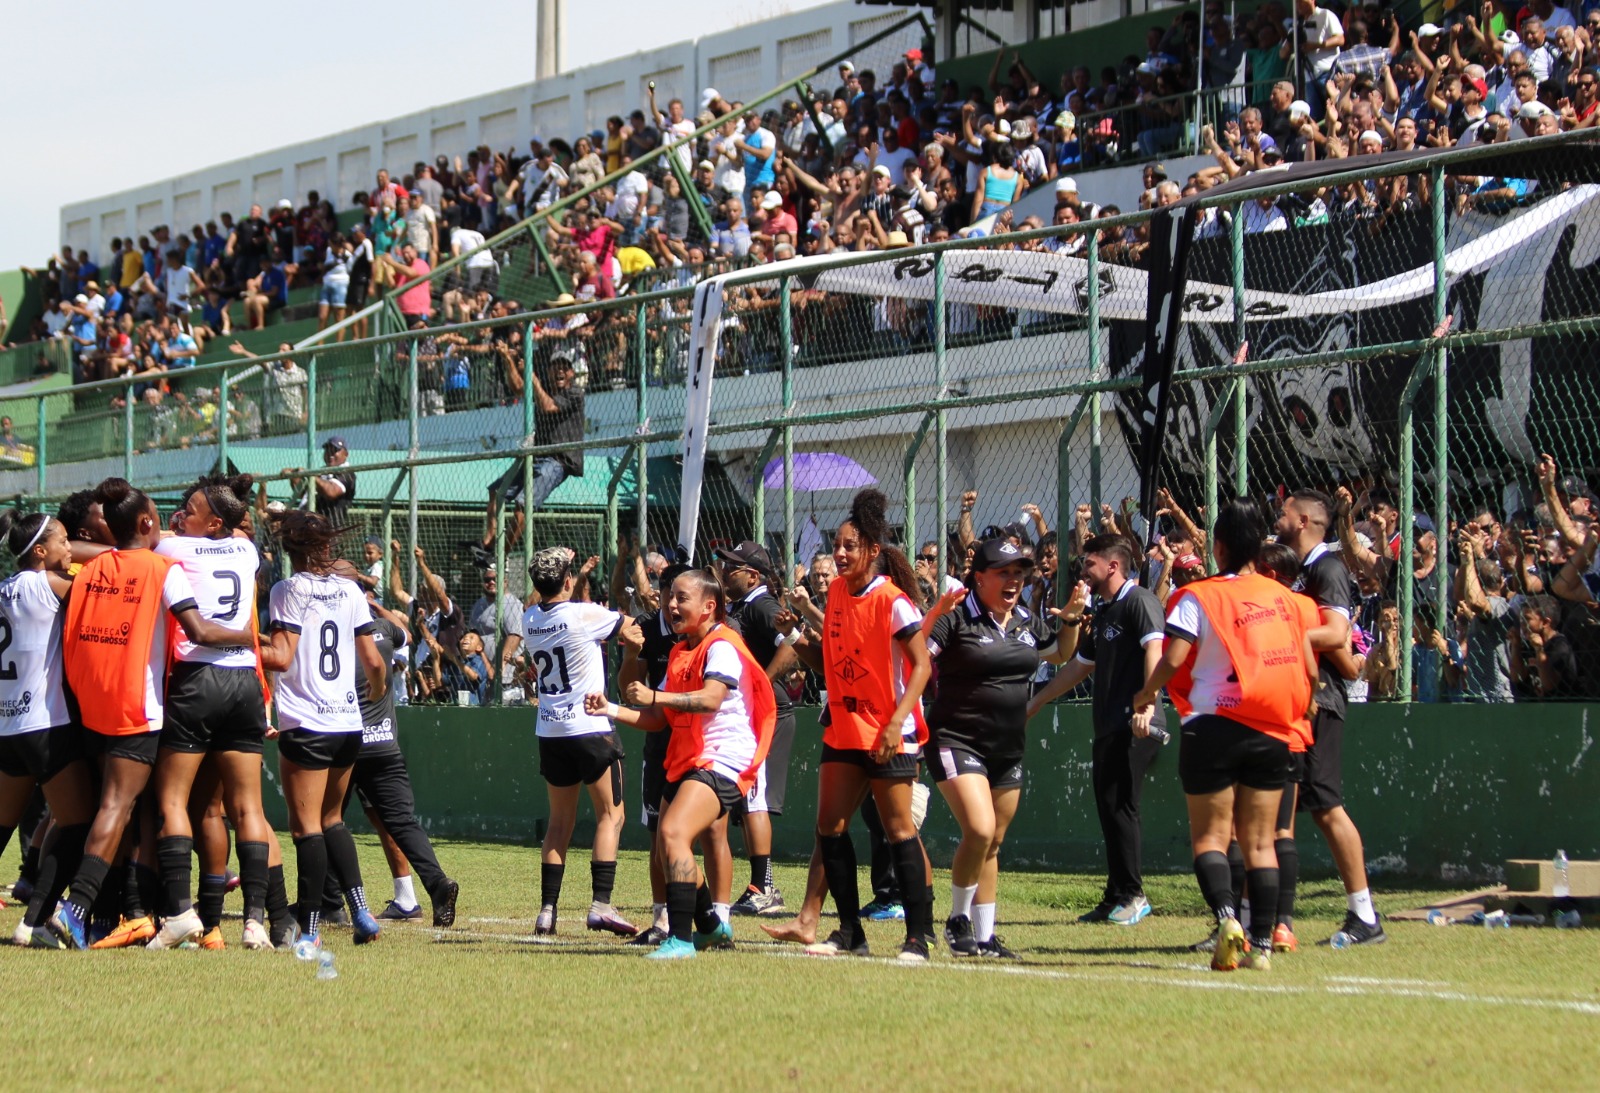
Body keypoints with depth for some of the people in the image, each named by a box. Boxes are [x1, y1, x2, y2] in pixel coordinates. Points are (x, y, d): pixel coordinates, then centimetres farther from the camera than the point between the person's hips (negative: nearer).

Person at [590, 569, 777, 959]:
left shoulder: (722, 646, -11)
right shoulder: (681, 653, 17)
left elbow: (711, 699, -29)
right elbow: (658, 719, 19)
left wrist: (656, 696, -39)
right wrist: (611, 711, 5)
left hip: (722, 761, -10)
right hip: (685, 761, 10)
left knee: (673, 833, -28)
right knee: (670, 848, 20)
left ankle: (681, 939, -30)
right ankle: (711, 927, 41)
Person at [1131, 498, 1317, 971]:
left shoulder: (1199, 597, -6)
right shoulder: (1282, 597, 8)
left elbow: (1172, 661, -14)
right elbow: (1309, 670, 9)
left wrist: (1145, 697, 4)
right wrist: (1297, 709, 28)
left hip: (1215, 726, -4)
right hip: (1271, 733, 4)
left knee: (1210, 835, 2)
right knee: (1259, 841, 8)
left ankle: (1226, 916, -20)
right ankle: (1261, 943, 3)